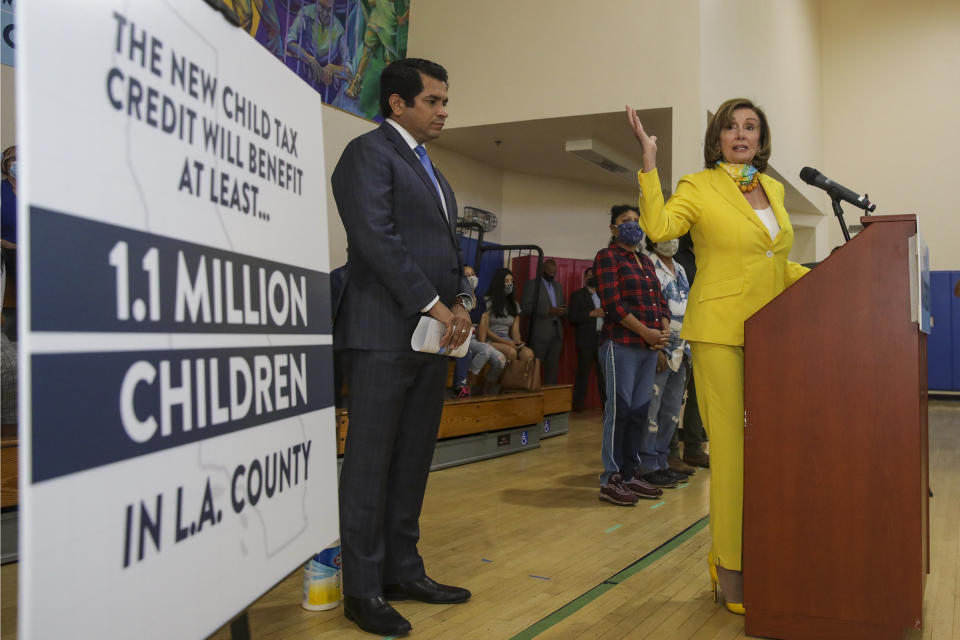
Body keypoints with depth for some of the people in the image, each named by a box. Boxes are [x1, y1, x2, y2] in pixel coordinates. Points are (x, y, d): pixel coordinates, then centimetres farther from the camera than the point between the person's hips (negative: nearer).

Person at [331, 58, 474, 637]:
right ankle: (363, 590, 7)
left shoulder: (431, 170, 23)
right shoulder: (369, 153, -5)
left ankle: (403, 572, 21)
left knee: (413, 460, 11)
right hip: (384, 332, -8)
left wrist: (460, 301, 4)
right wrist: (436, 305, -15)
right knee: (371, 461, -2)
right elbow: (376, 238, -15)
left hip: (432, 333, 9)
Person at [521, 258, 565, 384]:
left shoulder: (558, 286, 21)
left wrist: (562, 312, 1)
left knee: (553, 368, 5)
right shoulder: (533, 284, 0)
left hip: (556, 333, 6)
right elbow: (527, 308, -10)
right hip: (540, 333, -6)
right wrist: (548, 311, -19)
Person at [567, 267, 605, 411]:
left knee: (603, 372, 1)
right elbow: (572, 318, -5)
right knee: (583, 372, -4)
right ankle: (578, 404, 0)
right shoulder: (577, 295, 6)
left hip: (603, 338, 4)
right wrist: (591, 313, -13)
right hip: (586, 339, -4)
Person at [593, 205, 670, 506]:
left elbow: (659, 300, 19)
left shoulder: (645, 261, 22)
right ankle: (610, 480, 0)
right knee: (619, 409, -6)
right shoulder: (607, 257, -1)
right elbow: (612, 303, -12)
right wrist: (646, 332, -14)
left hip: (649, 346, 7)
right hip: (621, 344, -7)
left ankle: (630, 474, 15)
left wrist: (665, 330, 0)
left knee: (640, 411, 7)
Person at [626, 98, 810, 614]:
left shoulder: (774, 189, 17)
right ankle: (730, 566, 7)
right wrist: (649, 161, -22)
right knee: (732, 446, -5)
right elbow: (658, 227, -20)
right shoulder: (698, 187, -1)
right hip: (721, 332, -6)